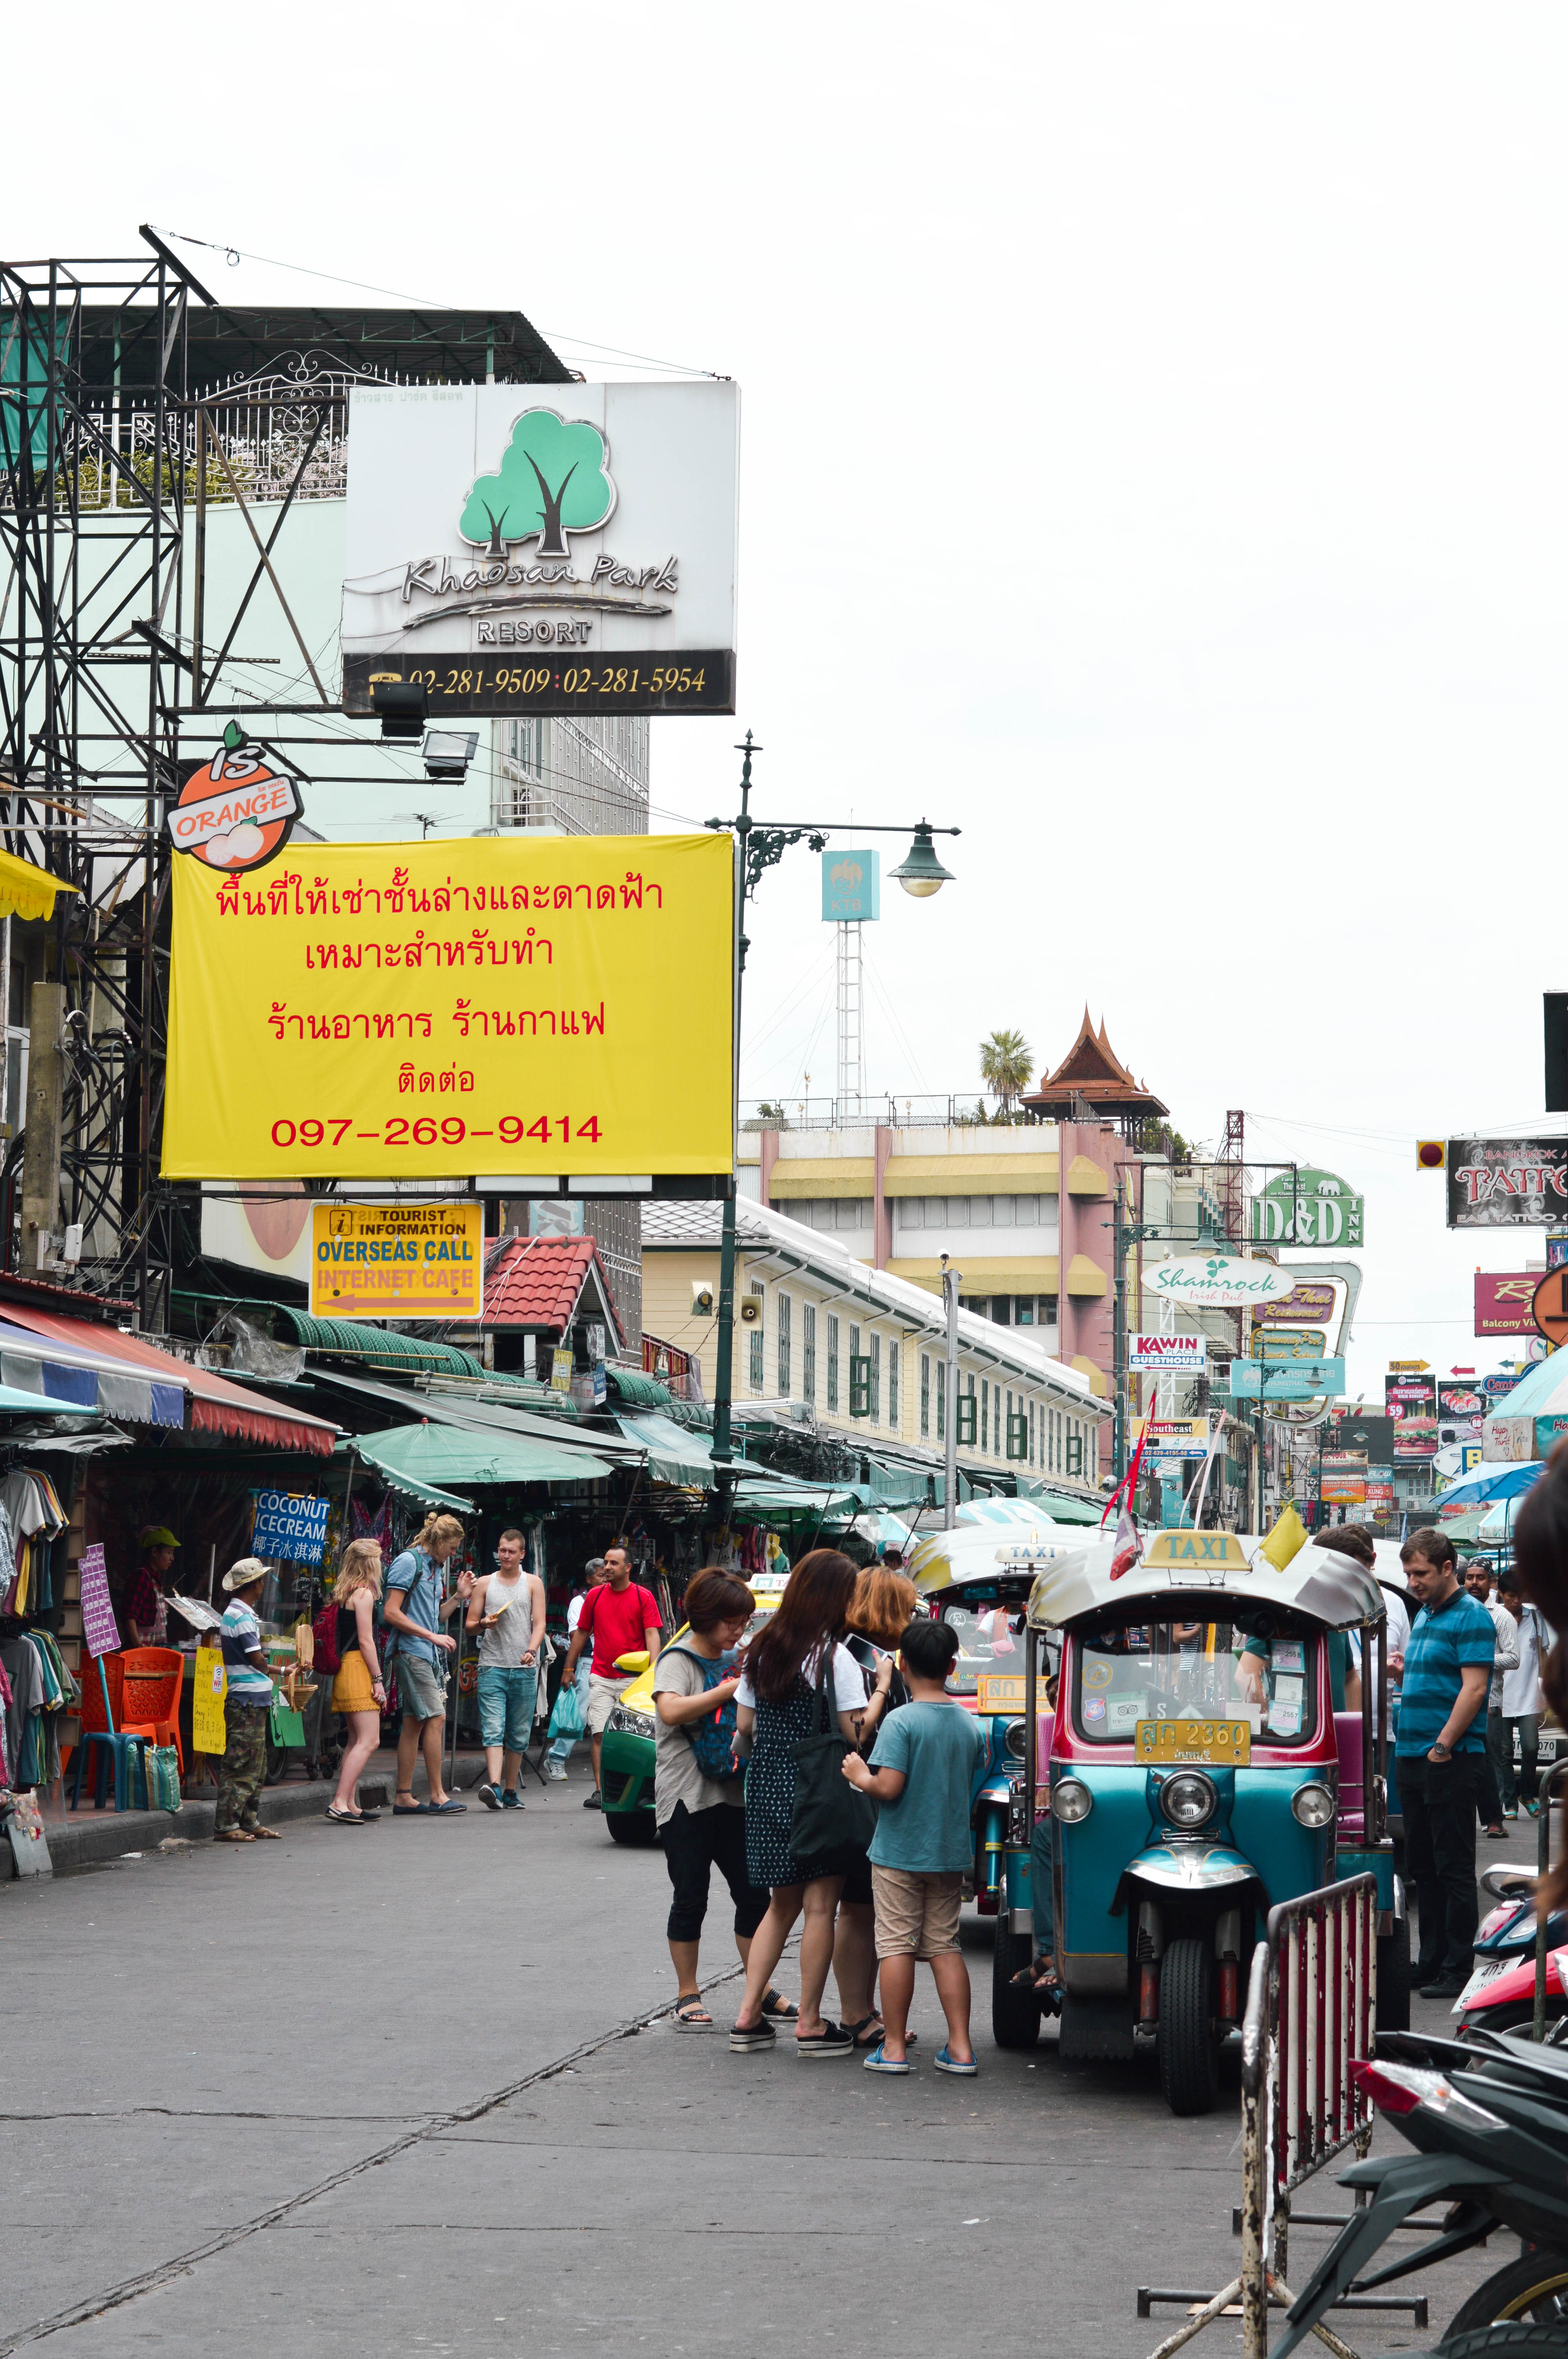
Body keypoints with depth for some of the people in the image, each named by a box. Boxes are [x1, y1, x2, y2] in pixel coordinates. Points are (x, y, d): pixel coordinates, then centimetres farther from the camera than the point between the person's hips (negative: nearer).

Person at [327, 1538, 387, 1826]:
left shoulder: (344, 1593, 17)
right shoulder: (364, 1593, -10)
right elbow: (366, 1640, -15)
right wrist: (378, 1680, -14)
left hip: (346, 1669, 10)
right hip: (359, 1669, -10)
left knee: (357, 1740, 13)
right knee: (369, 1740, -13)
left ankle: (350, 1805, 12)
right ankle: (340, 1803, -21)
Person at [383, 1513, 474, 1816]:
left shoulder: (435, 1567, 20)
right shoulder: (409, 1561, -8)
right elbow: (391, 1612, -15)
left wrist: (459, 1597, 10)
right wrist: (432, 1636, -16)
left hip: (428, 1655, 9)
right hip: (410, 1652, -9)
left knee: (414, 1723, 8)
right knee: (435, 1718, -13)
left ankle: (404, 1797, 9)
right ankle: (438, 1796, -12)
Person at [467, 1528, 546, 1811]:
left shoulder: (533, 1584, 11)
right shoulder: (485, 1584, 11)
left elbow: (539, 1623, 3)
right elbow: (470, 1624, 13)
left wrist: (531, 1651, -15)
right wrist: (483, 1624, -11)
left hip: (524, 1670, 1)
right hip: (492, 1667, -1)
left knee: (519, 1735, 5)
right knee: (493, 1729, -15)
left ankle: (510, 1791, 13)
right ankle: (494, 1787, -29)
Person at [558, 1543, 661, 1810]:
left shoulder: (643, 1597, 1)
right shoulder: (595, 1595, 9)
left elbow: (652, 1634, -5)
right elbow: (581, 1633, 17)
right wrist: (569, 1668, 17)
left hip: (633, 1678, -2)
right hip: (600, 1678, 2)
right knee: (600, 1734, -7)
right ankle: (600, 1791, -8)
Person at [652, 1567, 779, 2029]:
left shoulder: (736, 1661, 14)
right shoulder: (679, 1661, -6)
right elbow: (671, 1711, -25)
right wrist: (731, 1690, -23)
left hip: (734, 1795, 6)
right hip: (687, 1796, -6)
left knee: (753, 1894, 4)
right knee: (691, 1898, -1)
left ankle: (760, 1990, 13)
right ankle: (687, 1997, 7)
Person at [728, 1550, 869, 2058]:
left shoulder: (762, 1650, 7)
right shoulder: (835, 1659, -13)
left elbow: (744, 1725, 11)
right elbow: (855, 1735, -15)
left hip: (766, 1787, 7)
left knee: (781, 1905, 17)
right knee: (820, 1906, 1)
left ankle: (749, 2016, 13)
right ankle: (810, 2024, 3)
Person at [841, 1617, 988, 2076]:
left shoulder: (901, 1721, -15)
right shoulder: (970, 1724, 3)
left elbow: (888, 1787, -21)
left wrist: (860, 1776, -3)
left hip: (900, 1851, -5)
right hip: (951, 1851, 5)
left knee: (896, 1945, 2)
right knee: (945, 1946, 10)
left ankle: (894, 2047, 4)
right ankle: (960, 2047, 6)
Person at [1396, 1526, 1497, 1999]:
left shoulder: (1471, 1617, -11)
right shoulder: (1424, 1615, 17)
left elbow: (1474, 1688, -18)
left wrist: (1444, 1746, -20)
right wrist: (1403, 1670, 10)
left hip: (1451, 1760, -9)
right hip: (1413, 1756, 9)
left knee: (1453, 1867, -5)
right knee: (1423, 1865, 12)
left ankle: (1456, 1970, -2)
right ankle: (1431, 1962, 18)